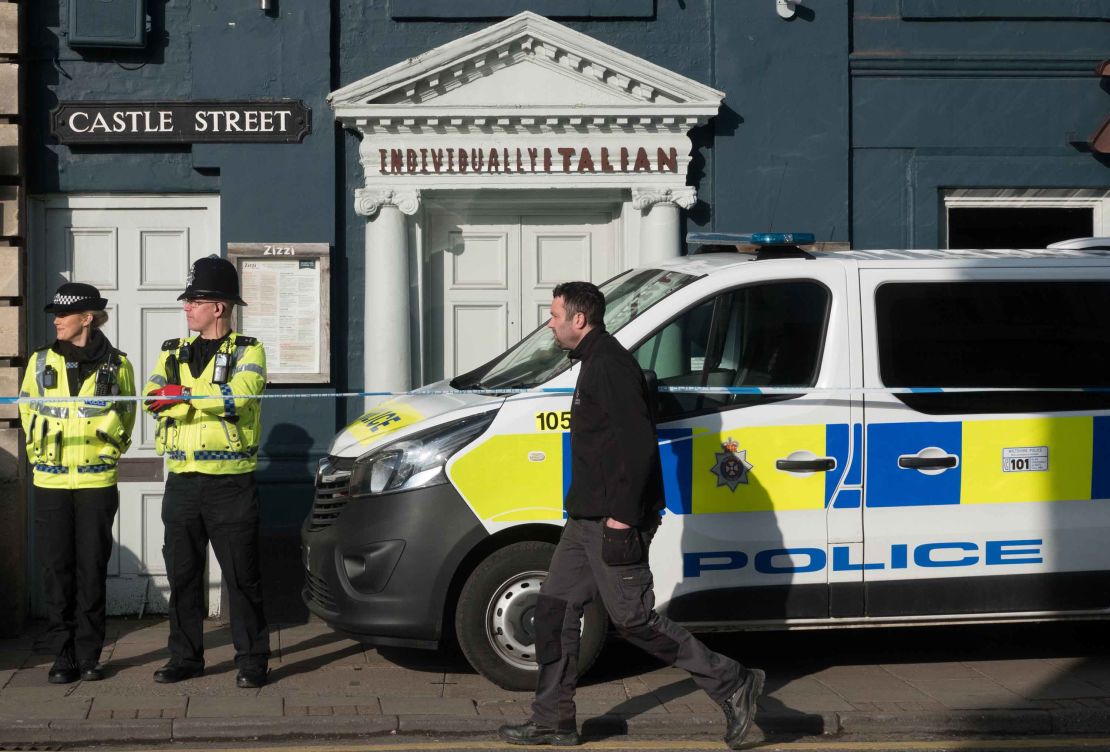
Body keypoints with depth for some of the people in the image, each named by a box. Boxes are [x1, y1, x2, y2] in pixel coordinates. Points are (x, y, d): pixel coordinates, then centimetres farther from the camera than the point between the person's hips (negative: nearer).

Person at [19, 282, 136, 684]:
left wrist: (108, 451, 6)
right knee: (56, 568, 1)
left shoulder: (116, 364, 1)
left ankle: (89, 655, 11)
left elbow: (124, 419, 12)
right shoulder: (41, 361, 6)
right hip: (51, 483, 1)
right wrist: (41, 455, 8)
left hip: (96, 481, -1)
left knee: (92, 568, 2)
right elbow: (27, 414, 13)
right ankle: (63, 655, 8)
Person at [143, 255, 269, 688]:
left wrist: (184, 395, -17)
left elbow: (238, 396, -19)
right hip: (182, 484, 5)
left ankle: (252, 660, 7)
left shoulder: (248, 352, 1)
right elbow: (153, 398, -3)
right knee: (182, 575, 9)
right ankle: (185, 657, 20)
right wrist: (209, 401, -16)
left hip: (231, 484, -5)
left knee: (242, 576, -1)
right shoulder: (173, 353, 15)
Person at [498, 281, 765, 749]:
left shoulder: (610, 365, -15)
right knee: (555, 609, 10)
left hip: (612, 522, -11)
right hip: (587, 520, 11)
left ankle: (732, 684, 3)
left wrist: (622, 517, -25)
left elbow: (637, 443, -24)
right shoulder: (595, 363, 18)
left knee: (633, 619, -6)